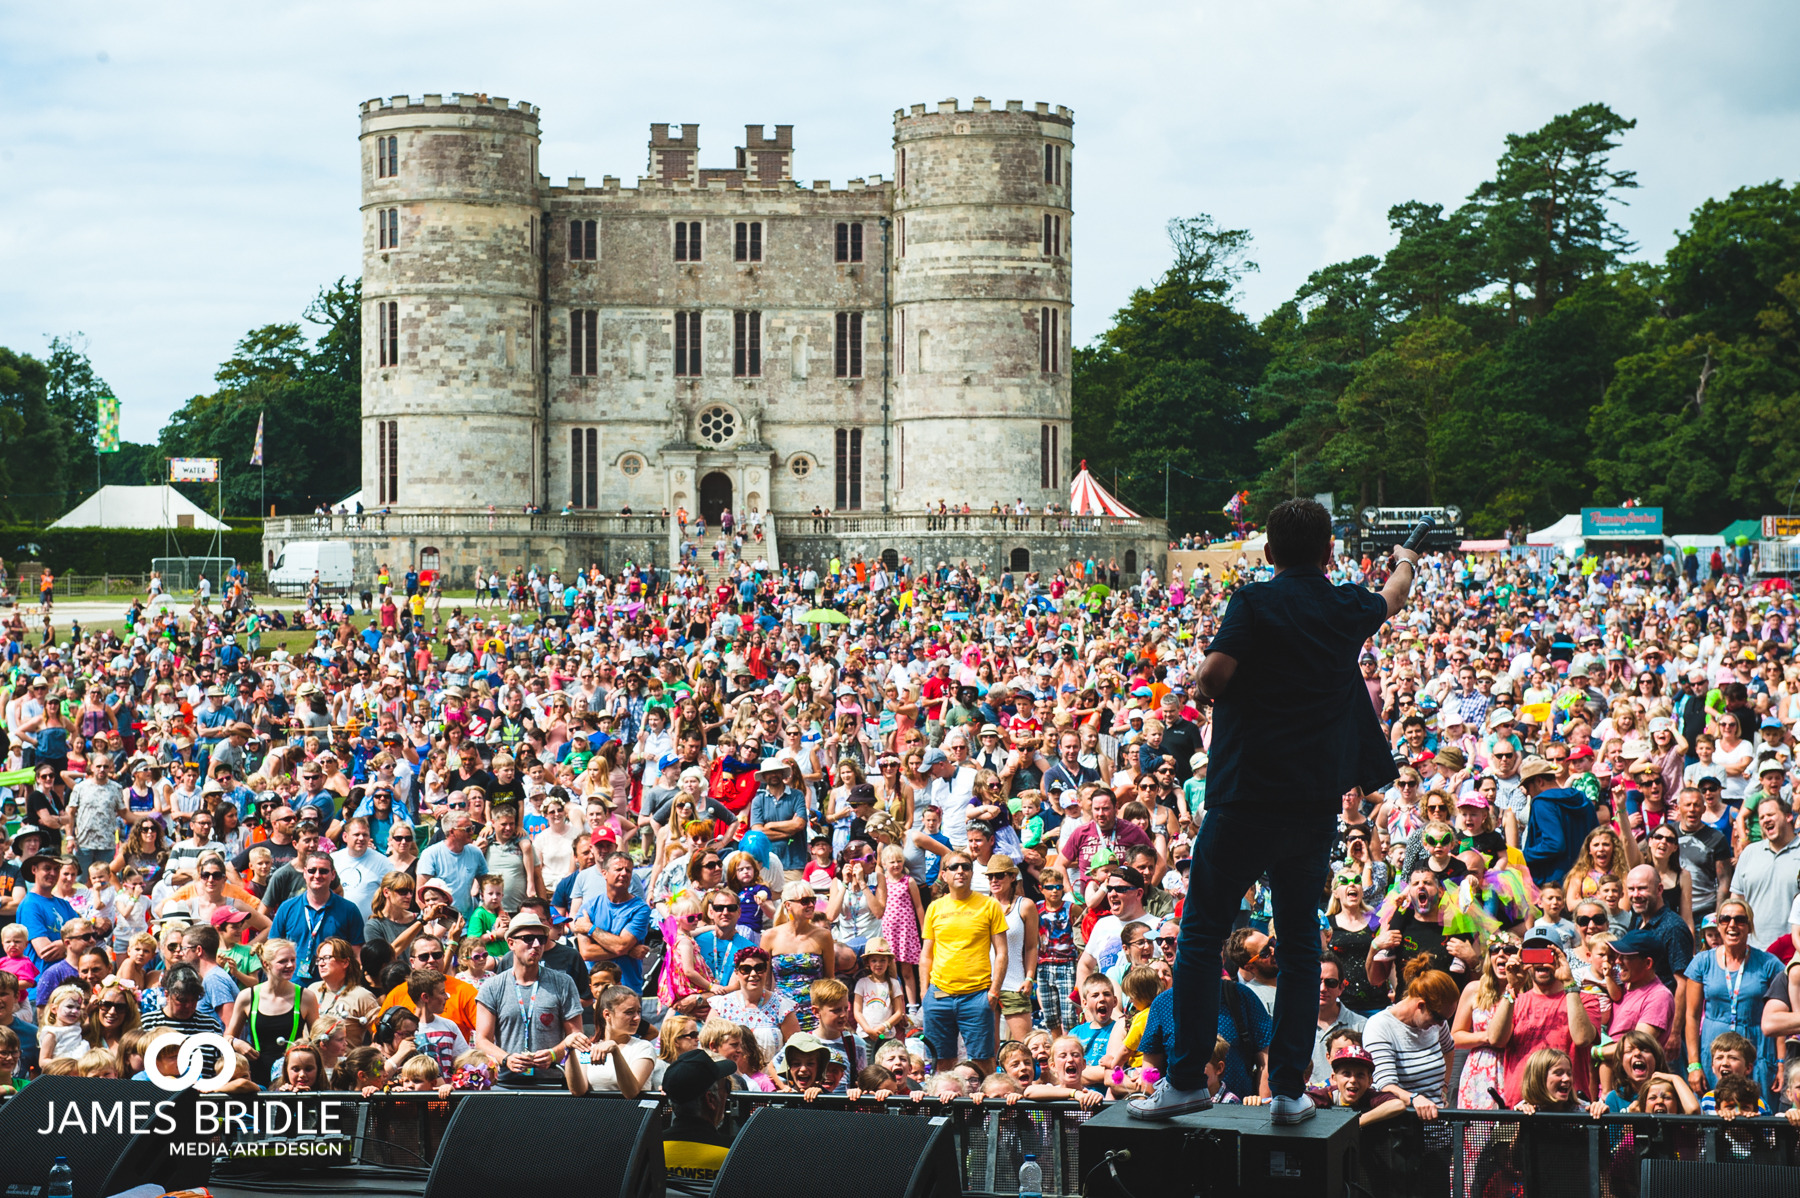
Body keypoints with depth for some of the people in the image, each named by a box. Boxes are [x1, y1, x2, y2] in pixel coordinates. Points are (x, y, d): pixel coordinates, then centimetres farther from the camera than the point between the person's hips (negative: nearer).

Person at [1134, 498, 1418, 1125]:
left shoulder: (1256, 602, -5)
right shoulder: (1348, 608, 9)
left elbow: (1214, 673, -19)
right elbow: (1391, 600, 33)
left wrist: (1212, 693, 5)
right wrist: (1406, 563, 55)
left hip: (1246, 793, -4)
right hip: (1315, 798, 4)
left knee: (1201, 935, 3)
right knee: (1299, 940, 10)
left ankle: (1186, 1079, 1)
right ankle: (1290, 1088, 8)